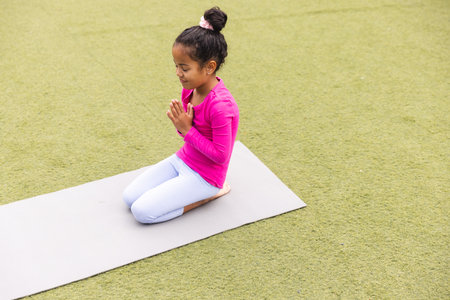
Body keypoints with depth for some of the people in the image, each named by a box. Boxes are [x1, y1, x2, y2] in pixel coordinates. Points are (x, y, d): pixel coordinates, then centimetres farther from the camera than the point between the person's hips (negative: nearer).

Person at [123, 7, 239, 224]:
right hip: (182, 159, 9)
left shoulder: (221, 107, -29)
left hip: (204, 174, -8)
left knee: (142, 211, -15)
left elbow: (220, 155, -24)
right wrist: (180, 124, -15)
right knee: (129, 197, 4)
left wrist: (188, 130, -22)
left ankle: (210, 193, -1)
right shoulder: (190, 89, -4)